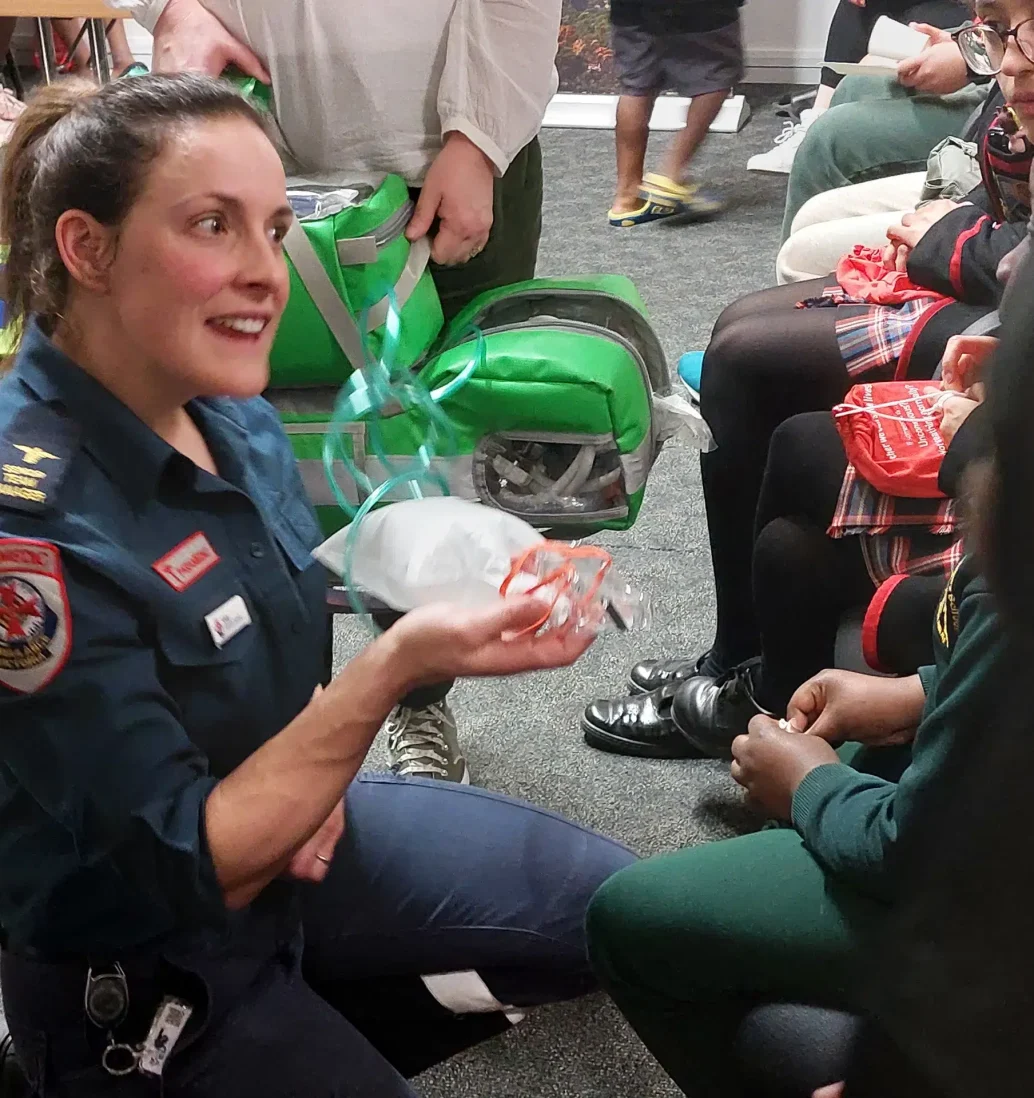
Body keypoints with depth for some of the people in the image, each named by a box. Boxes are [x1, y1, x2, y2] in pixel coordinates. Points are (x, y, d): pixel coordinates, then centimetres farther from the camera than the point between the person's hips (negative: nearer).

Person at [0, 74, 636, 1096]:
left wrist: (311, 769, -9)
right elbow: (191, 874, -27)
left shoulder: (229, 410, -8)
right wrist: (396, 666, -36)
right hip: (138, 979, -7)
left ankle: (322, 1009, 17)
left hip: (292, 832, 7)